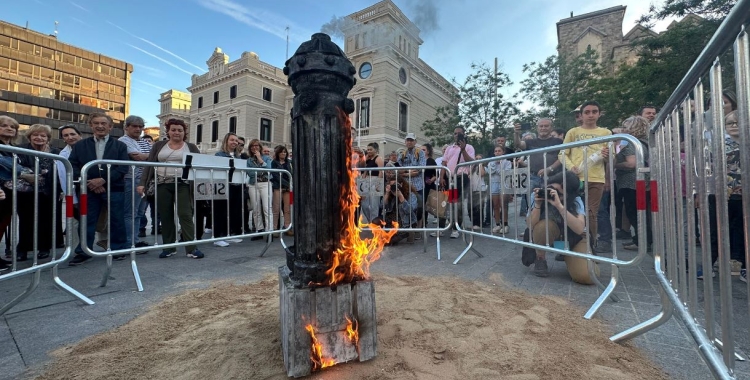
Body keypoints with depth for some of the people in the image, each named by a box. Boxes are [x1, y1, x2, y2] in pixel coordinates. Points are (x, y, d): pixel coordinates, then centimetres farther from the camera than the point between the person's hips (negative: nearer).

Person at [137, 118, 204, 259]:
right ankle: (169, 247, 15)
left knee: (185, 215, -8)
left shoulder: (191, 147, 8)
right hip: (163, 185, 3)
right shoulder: (159, 145, 12)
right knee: (166, 216, 6)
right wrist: (143, 183, -1)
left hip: (183, 185, -2)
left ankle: (191, 248, -7)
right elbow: (150, 165, 8)